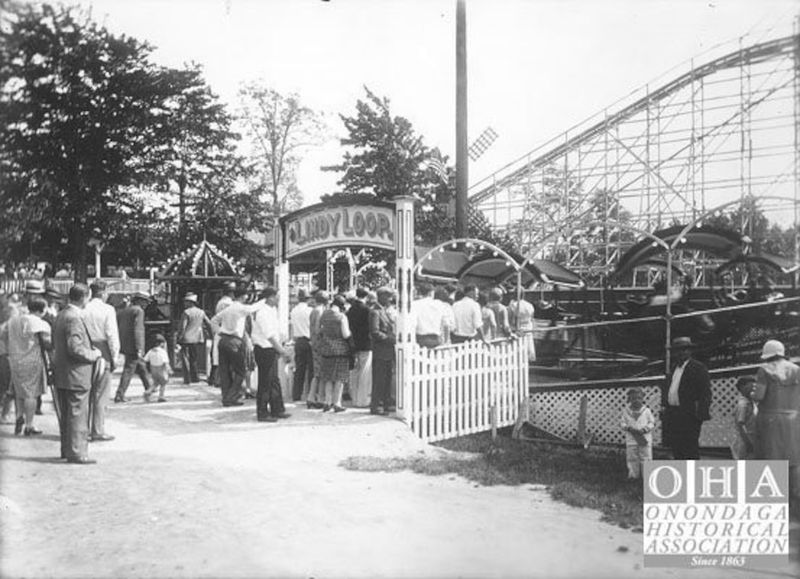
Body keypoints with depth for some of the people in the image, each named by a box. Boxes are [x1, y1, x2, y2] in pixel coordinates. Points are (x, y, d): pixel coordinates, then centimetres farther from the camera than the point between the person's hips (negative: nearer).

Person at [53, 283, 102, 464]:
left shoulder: (61, 315, 10)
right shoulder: (74, 318, -20)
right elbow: (75, 348, -25)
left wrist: (90, 349, 16)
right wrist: (94, 354, -9)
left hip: (61, 375, 10)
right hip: (76, 375, -10)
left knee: (67, 415, 17)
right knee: (78, 415, -3)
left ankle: (67, 449, 26)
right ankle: (77, 453, 2)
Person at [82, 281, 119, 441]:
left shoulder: (83, 309, 4)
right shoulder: (107, 310, -9)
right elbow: (112, 335, -11)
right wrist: (114, 356, -3)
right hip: (103, 354, -5)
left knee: (87, 393, 14)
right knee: (100, 395, 1)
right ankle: (98, 432, 4)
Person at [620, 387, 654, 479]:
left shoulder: (647, 411, -1)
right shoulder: (626, 411, 3)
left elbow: (652, 423, 2)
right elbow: (623, 422, 6)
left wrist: (645, 429, -14)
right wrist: (628, 427, -14)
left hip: (645, 438, -1)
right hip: (631, 439, 1)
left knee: (646, 457, 1)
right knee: (632, 458, 6)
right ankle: (633, 474, 16)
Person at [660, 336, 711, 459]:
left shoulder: (698, 368, -3)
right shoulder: (674, 369, 20)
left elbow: (705, 392, -9)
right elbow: (666, 388, 24)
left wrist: (700, 412, -17)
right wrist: (664, 406, 12)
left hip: (689, 416, -7)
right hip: (672, 414, 8)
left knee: (691, 449, -7)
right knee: (676, 448, 10)